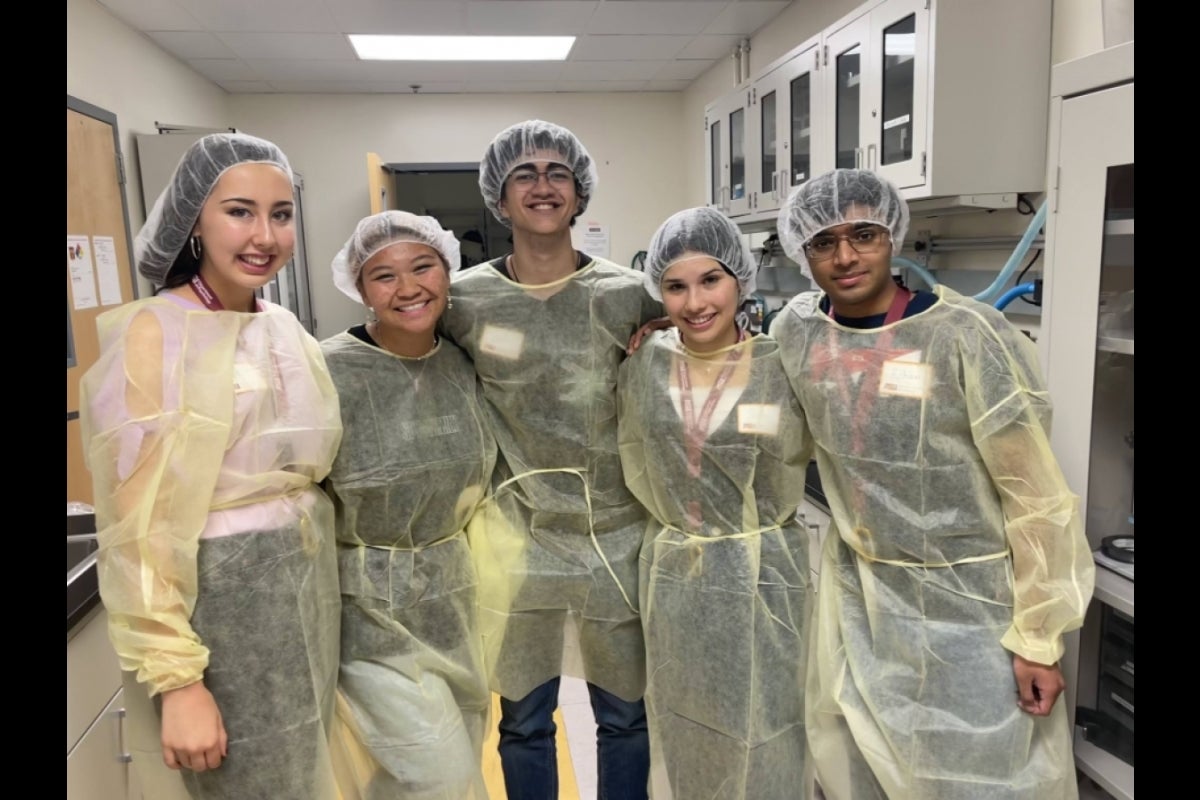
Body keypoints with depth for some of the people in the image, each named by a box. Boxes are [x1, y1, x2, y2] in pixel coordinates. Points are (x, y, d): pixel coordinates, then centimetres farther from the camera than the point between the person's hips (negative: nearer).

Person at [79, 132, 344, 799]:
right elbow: (136, 525, -17)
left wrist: (320, 576, 13)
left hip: (309, 587, 6)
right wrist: (177, 678, -17)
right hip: (220, 598, -6)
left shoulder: (288, 330, 5)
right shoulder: (153, 333, -15)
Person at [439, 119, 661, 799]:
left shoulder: (628, 296, -5)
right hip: (519, 539, 0)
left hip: (618, 538, 0)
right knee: (523, 721, 17)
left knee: (626, 716, 17)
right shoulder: (464, 300, -4)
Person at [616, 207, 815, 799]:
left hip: (764, 577, -2)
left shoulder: (784, 366, -11)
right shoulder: (641, 365, -3)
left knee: (763, 744, 11)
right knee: (683, 741, 19)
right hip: (673, 578, 3)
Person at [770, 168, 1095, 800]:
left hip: (971, 602, -4)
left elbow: (1036, 498, -14)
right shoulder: (794, 331, -5)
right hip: (857, 594, 4)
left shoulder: (969, 337, -19)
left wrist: (1037, 638, -12)